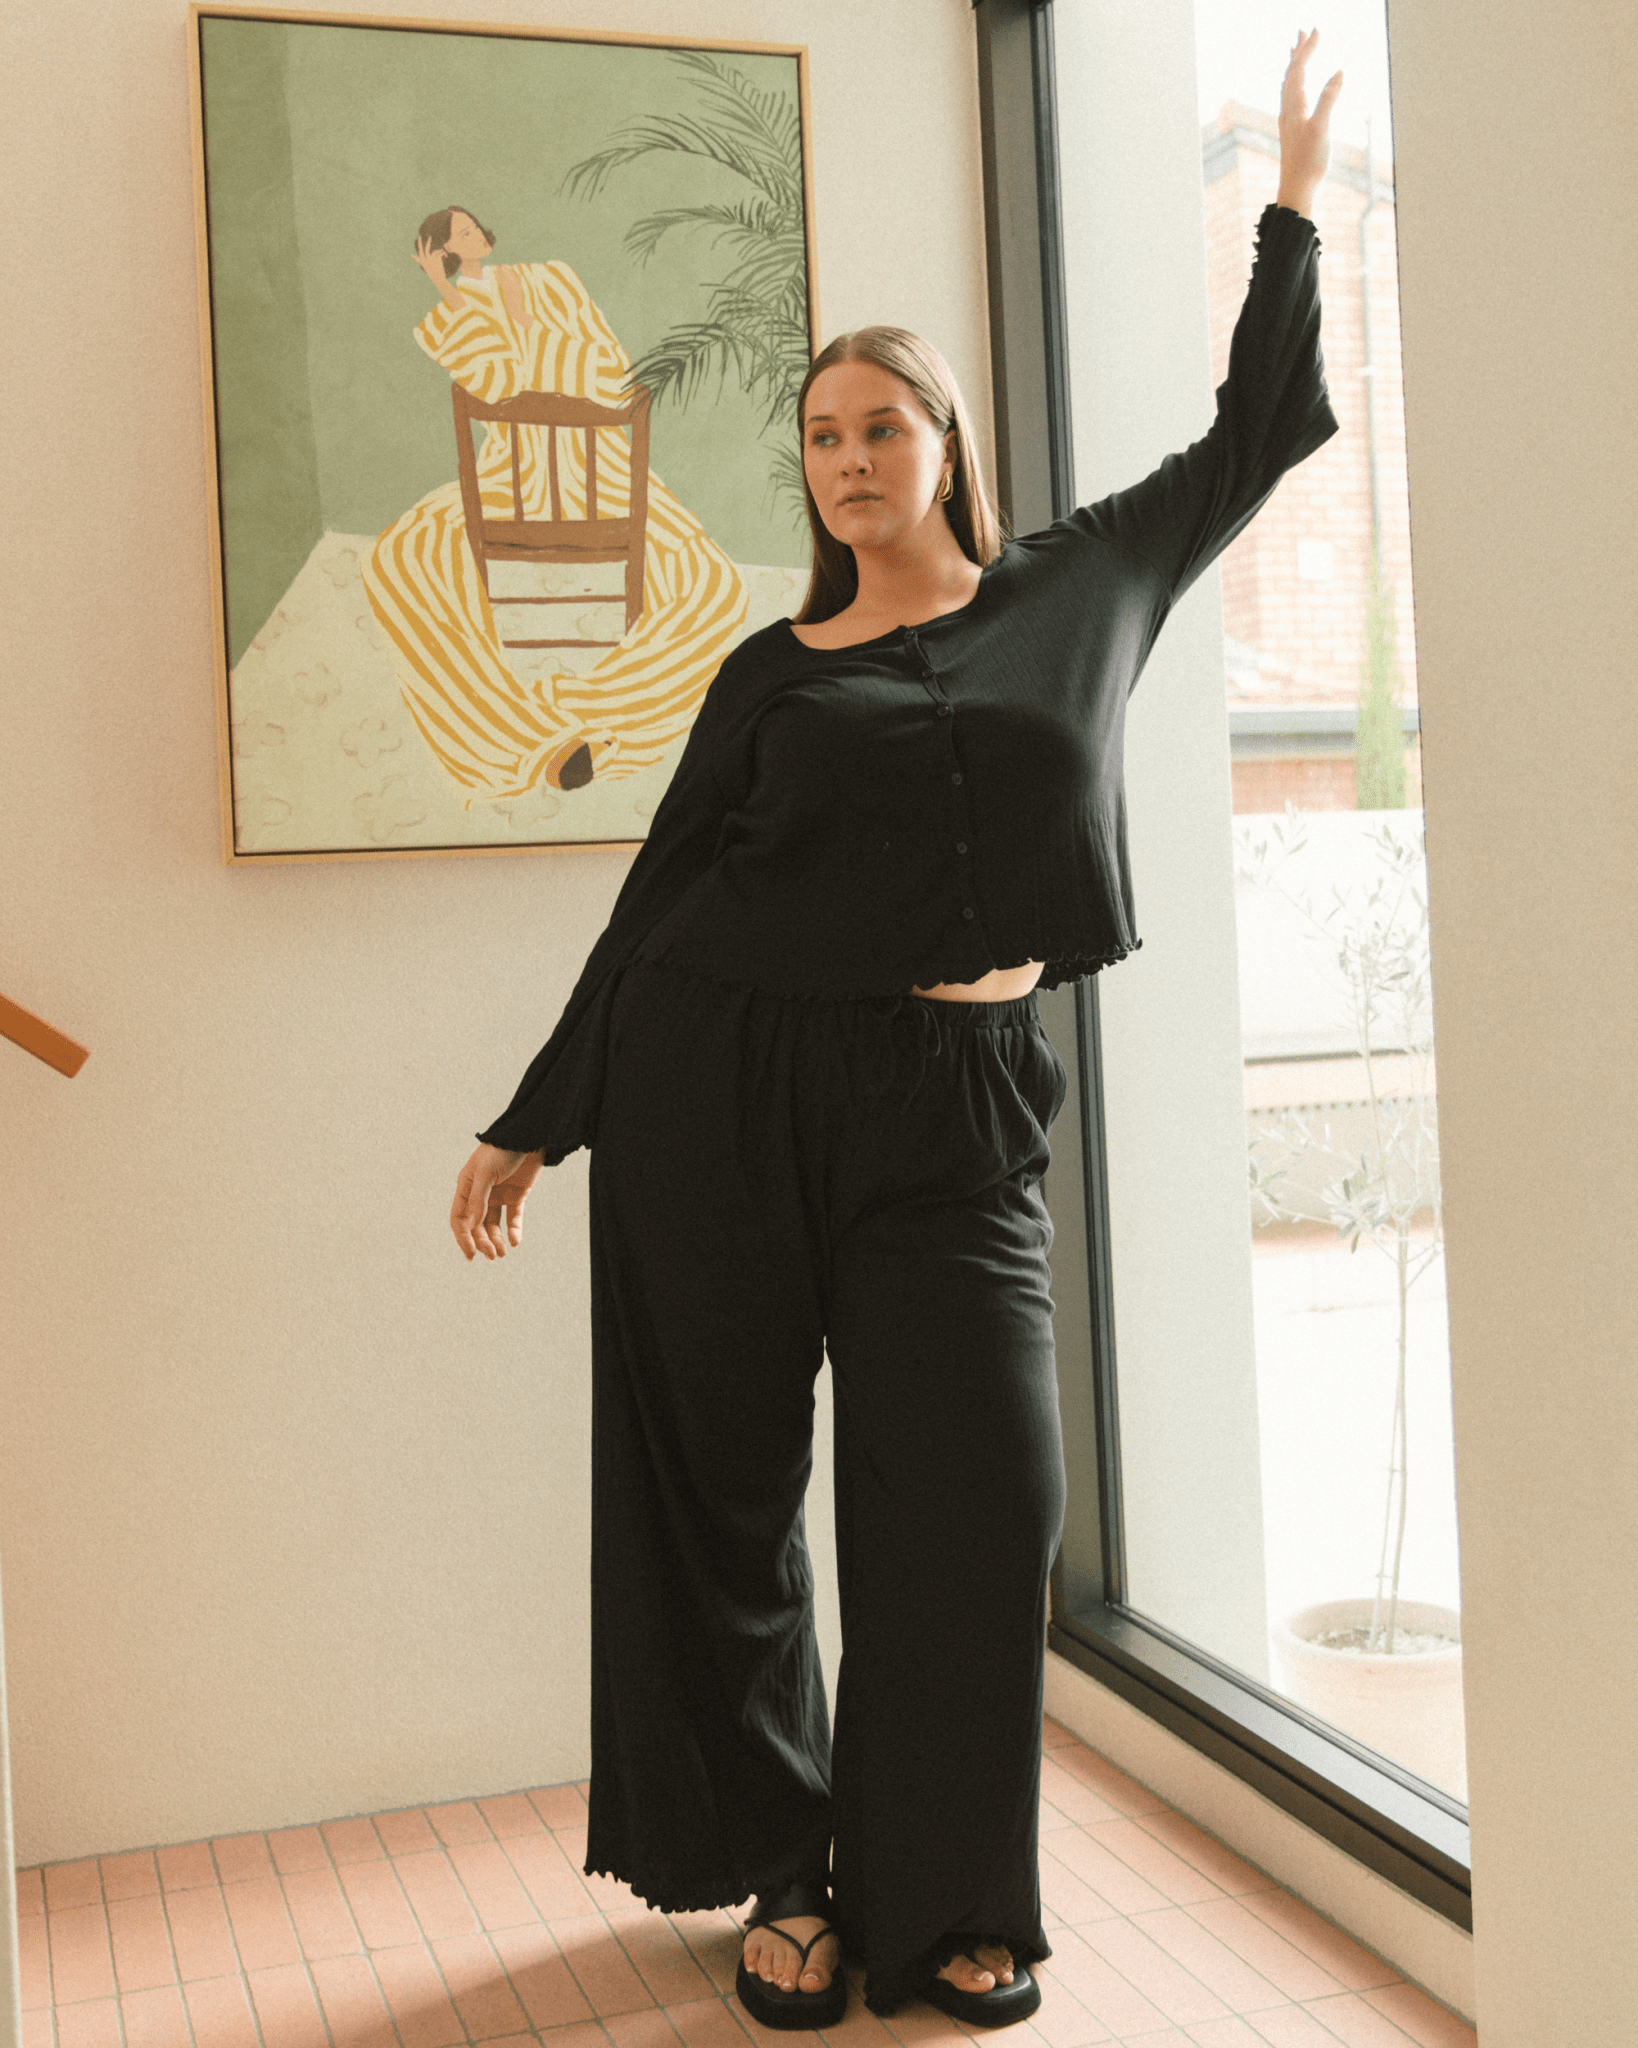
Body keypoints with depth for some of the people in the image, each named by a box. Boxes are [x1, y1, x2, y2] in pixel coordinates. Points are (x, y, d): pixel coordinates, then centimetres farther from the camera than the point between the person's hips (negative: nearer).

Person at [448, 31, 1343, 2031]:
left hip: (952, 1104, 0)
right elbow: (659, 898, 12)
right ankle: (782, 1875, 21)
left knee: (976, 1494, -6)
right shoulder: (772, 669, 10)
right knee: (721, 1490, 4)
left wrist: (1291, 212, 23)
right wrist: (534, 1122, 11)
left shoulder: (1080, 590, 13)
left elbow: (1249, 439, 22)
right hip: (716, 1085, 0)